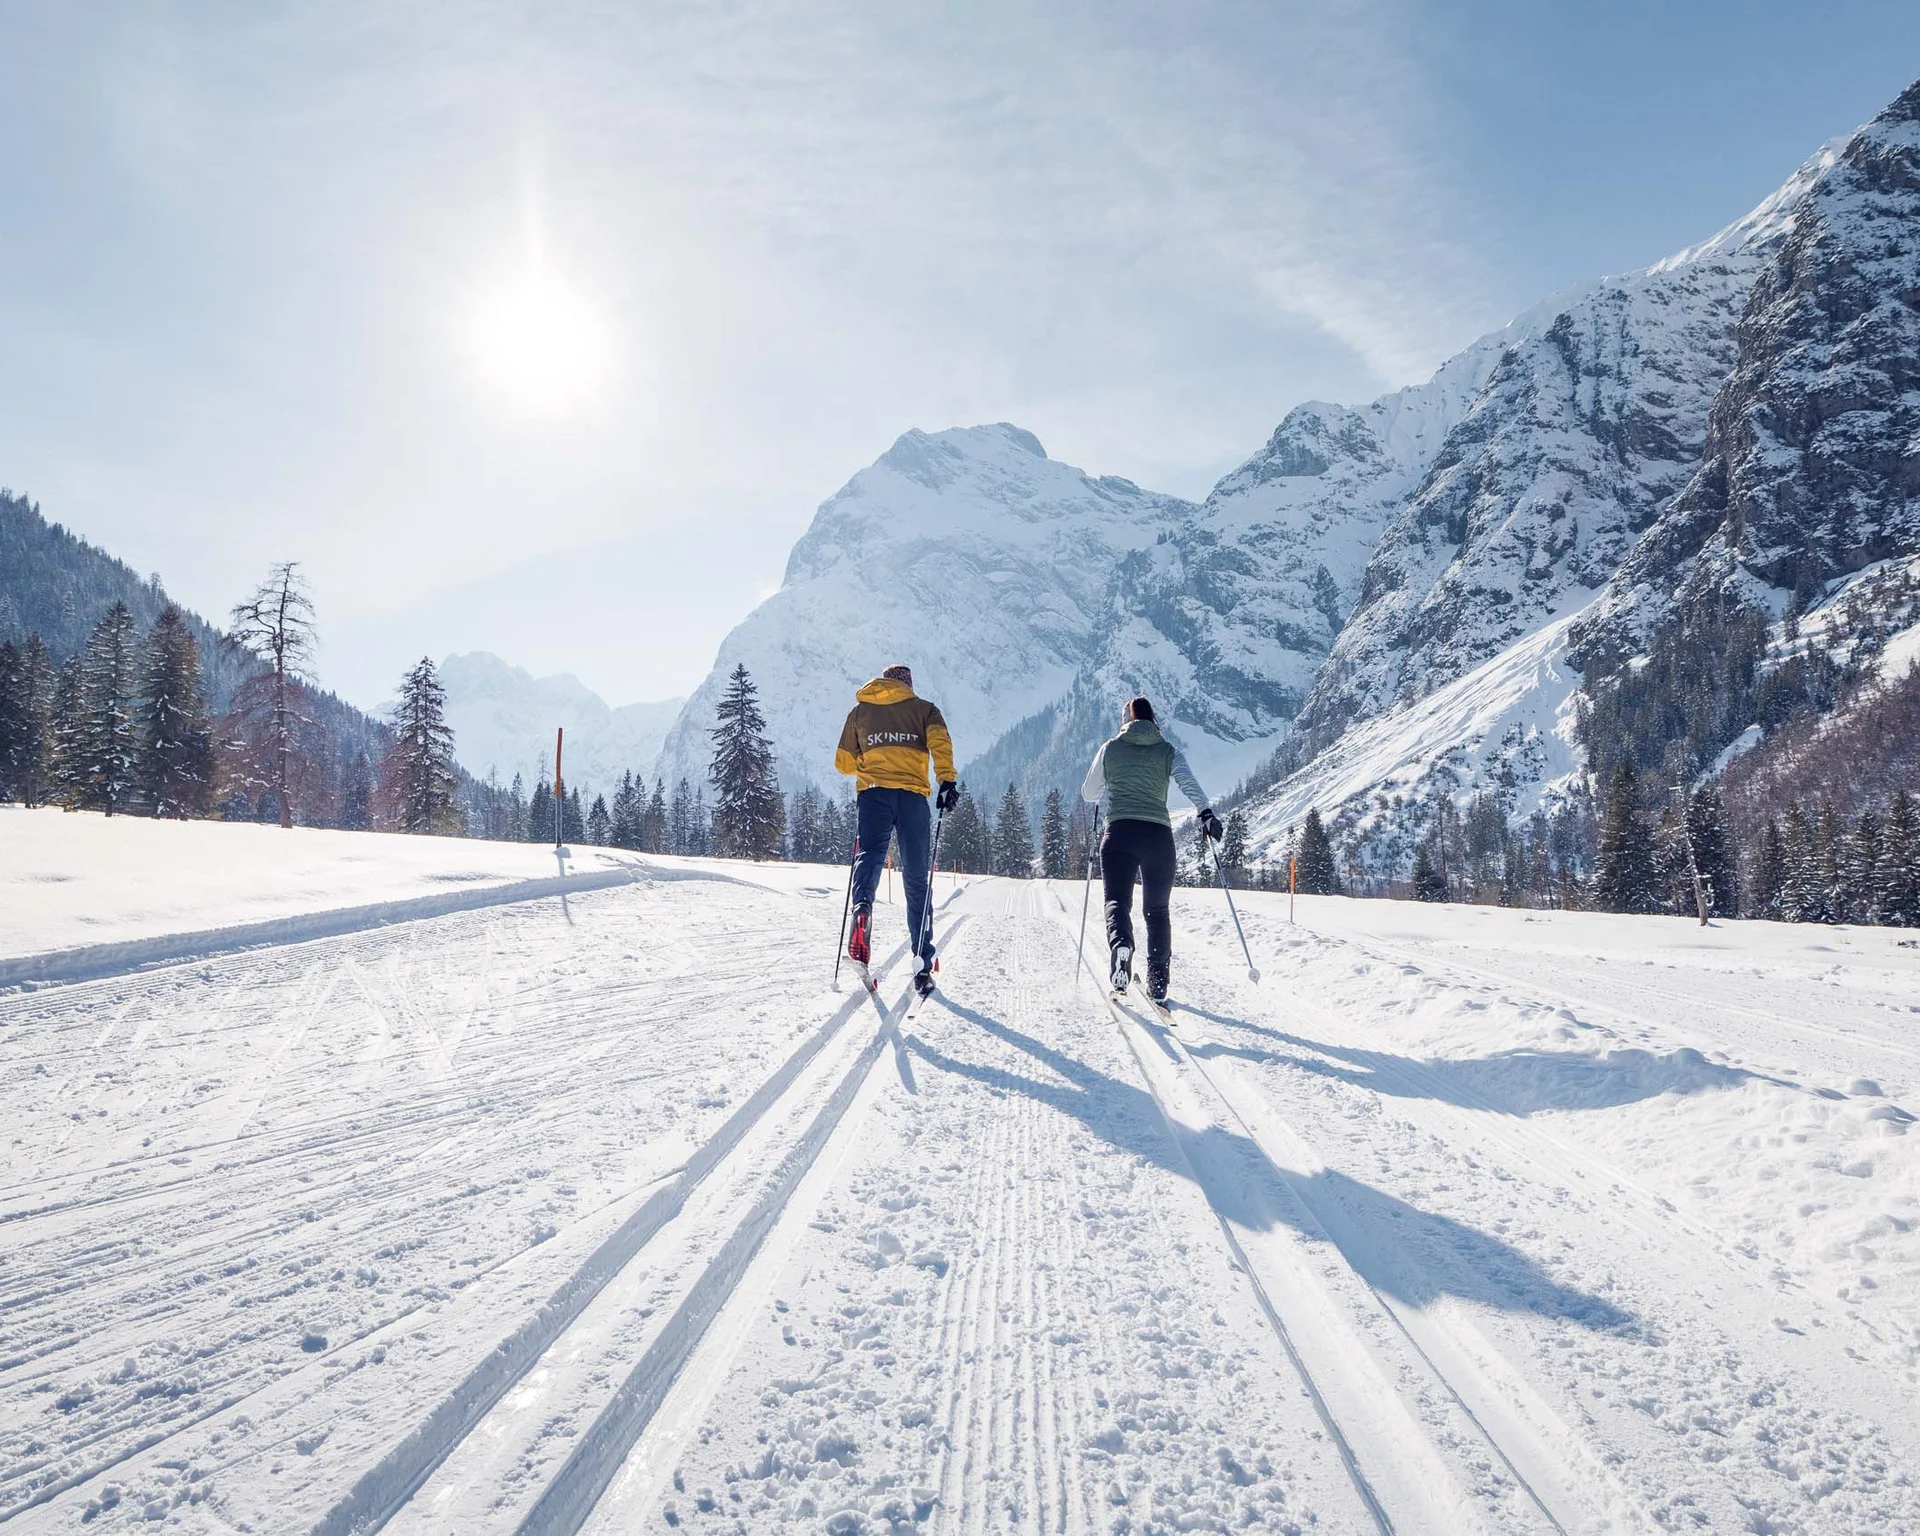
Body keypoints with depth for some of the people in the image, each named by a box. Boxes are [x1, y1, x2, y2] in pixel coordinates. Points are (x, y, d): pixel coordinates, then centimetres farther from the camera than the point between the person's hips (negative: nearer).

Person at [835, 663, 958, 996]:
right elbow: (939, 741, -5)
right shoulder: (924, 708, 17)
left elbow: (844, 762, 24)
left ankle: (862, 908, -47)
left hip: (873, 793, 1)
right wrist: (947, 780, -14)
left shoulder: (860, 711, 22)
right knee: (917, 878, 4)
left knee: (871, 854, -12)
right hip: (913, 794, -1)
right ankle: (923, 963, 4)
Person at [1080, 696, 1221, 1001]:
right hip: (1159, 834, 1)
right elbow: (1188, 783, -8)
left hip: (1119, 831, -1)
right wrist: (1207, 814, -17)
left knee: (1117, 900, 0)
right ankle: (1158, 983, 9)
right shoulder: (1168, 751, 11)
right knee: (1158, 908, 12)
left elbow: (1088, 794, 18)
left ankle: (1121, 945, -34)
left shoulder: (1110, 749, 11)